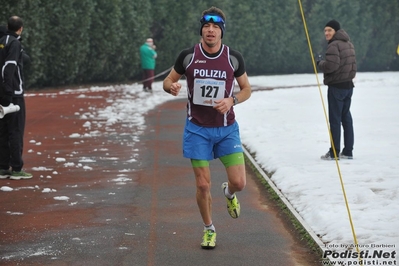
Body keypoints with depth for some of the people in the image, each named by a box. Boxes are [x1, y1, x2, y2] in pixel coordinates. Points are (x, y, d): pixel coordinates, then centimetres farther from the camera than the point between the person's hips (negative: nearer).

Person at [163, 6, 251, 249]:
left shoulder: (234, 58, -5)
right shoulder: (188, 56, -6)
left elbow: (247, 89, 6)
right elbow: (168, 81, 7)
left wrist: (231, 100, -15)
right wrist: (171, 86, -18)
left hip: (227, 128, 0)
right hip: (197, 129, 0)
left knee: (239, 182, -7)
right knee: (203, 184, 0)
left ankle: (229, 193, 32)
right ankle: (209, 229, 23)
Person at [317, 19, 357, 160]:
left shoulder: (334, 45, -15)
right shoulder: (348, 44, 14)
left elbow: (331, 65, -24)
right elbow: (353, 65, 19)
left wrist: (320, 63, -7)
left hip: (336, 86, -9)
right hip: (349, 84, 9)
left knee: (335, 119, -4)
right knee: (346, 117, 11)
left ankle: (334, 152, -2)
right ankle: (348, 151, 13)